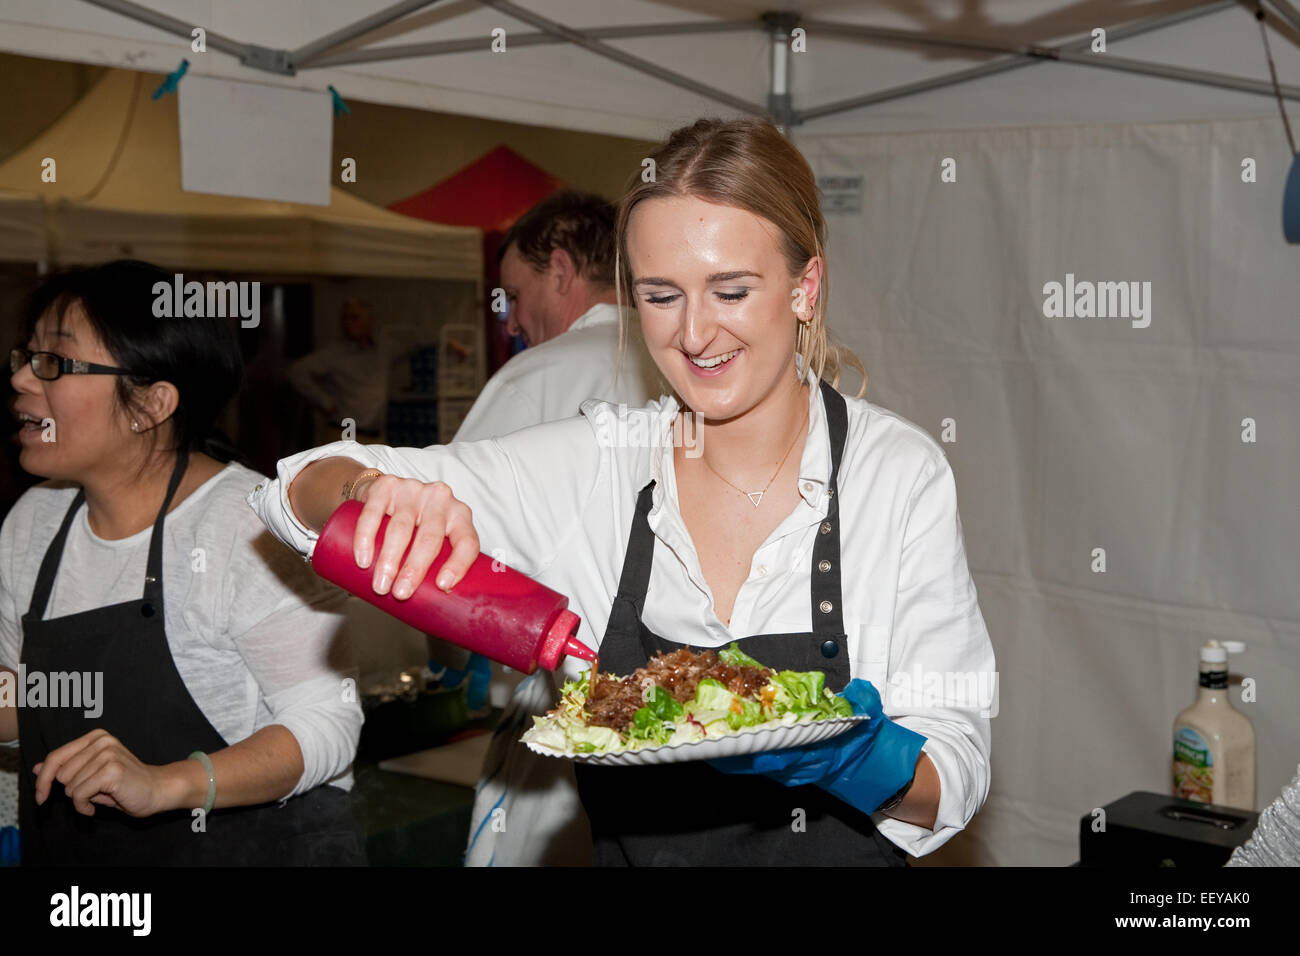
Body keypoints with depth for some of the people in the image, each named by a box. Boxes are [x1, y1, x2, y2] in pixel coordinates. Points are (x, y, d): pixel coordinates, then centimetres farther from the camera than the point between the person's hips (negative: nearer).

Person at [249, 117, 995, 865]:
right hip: (626, 849, 1)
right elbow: (300, 492, 0)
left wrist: (857, 757, -26)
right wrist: (374, 492, -21)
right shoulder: (596, 463, -2)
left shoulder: (900, 472, -7)